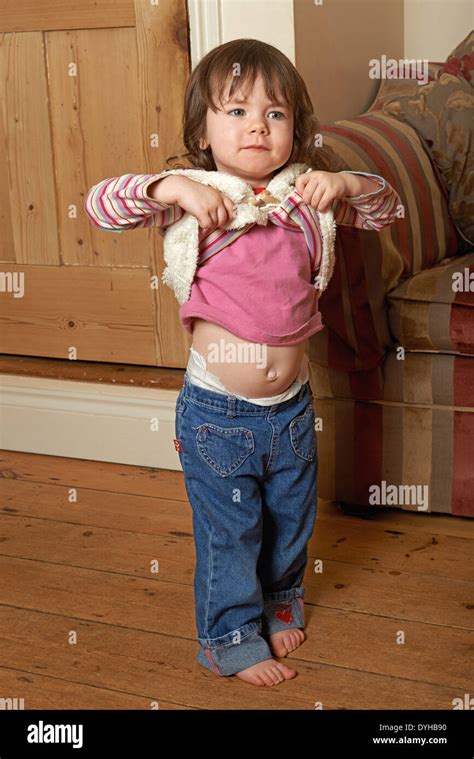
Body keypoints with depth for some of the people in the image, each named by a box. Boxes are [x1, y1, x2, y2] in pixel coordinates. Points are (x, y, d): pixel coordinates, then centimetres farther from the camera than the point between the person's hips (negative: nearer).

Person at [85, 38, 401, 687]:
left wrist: (347, 185, -17)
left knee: (291, 519, 22)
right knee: (229, 531, 10)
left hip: (292, 406, 4)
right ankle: (230, 636, 31)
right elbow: (100, 204, -18)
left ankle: (280, 600, 49)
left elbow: (386, 208, 4)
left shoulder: (304, 197, -2)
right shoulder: (193, 203, -12)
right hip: (217, 413, -4)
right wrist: (171, 188, -33)